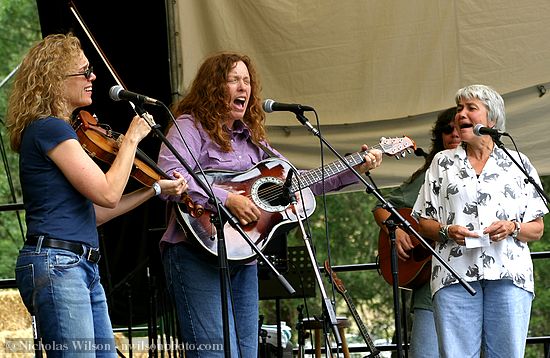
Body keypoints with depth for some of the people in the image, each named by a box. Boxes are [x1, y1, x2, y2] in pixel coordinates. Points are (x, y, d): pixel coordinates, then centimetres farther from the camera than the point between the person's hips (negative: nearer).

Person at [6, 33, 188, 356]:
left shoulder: (58, 129, 21)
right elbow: (108, 194, -15)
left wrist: (155, 189, 21)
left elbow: (94, 213, 21)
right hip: (56, 265, -10)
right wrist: (132, 138, -3)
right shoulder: (49, 129, -10)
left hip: (83, 269, 10)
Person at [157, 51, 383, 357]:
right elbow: (169, 178, -21)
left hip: (243, 259, 8)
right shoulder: (191, 127, -3)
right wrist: (227, 199, -24)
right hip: (198, 254, -8)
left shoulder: (250, 137, 20)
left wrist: (354, 170, 15)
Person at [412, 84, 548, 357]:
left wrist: (512, 228, -8)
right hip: (455, 274, 1)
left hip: (508, 273, 0)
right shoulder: (442, 163, 18)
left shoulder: (517, 163, 15)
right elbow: (423, 223, 15)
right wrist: (446, 231, -5)